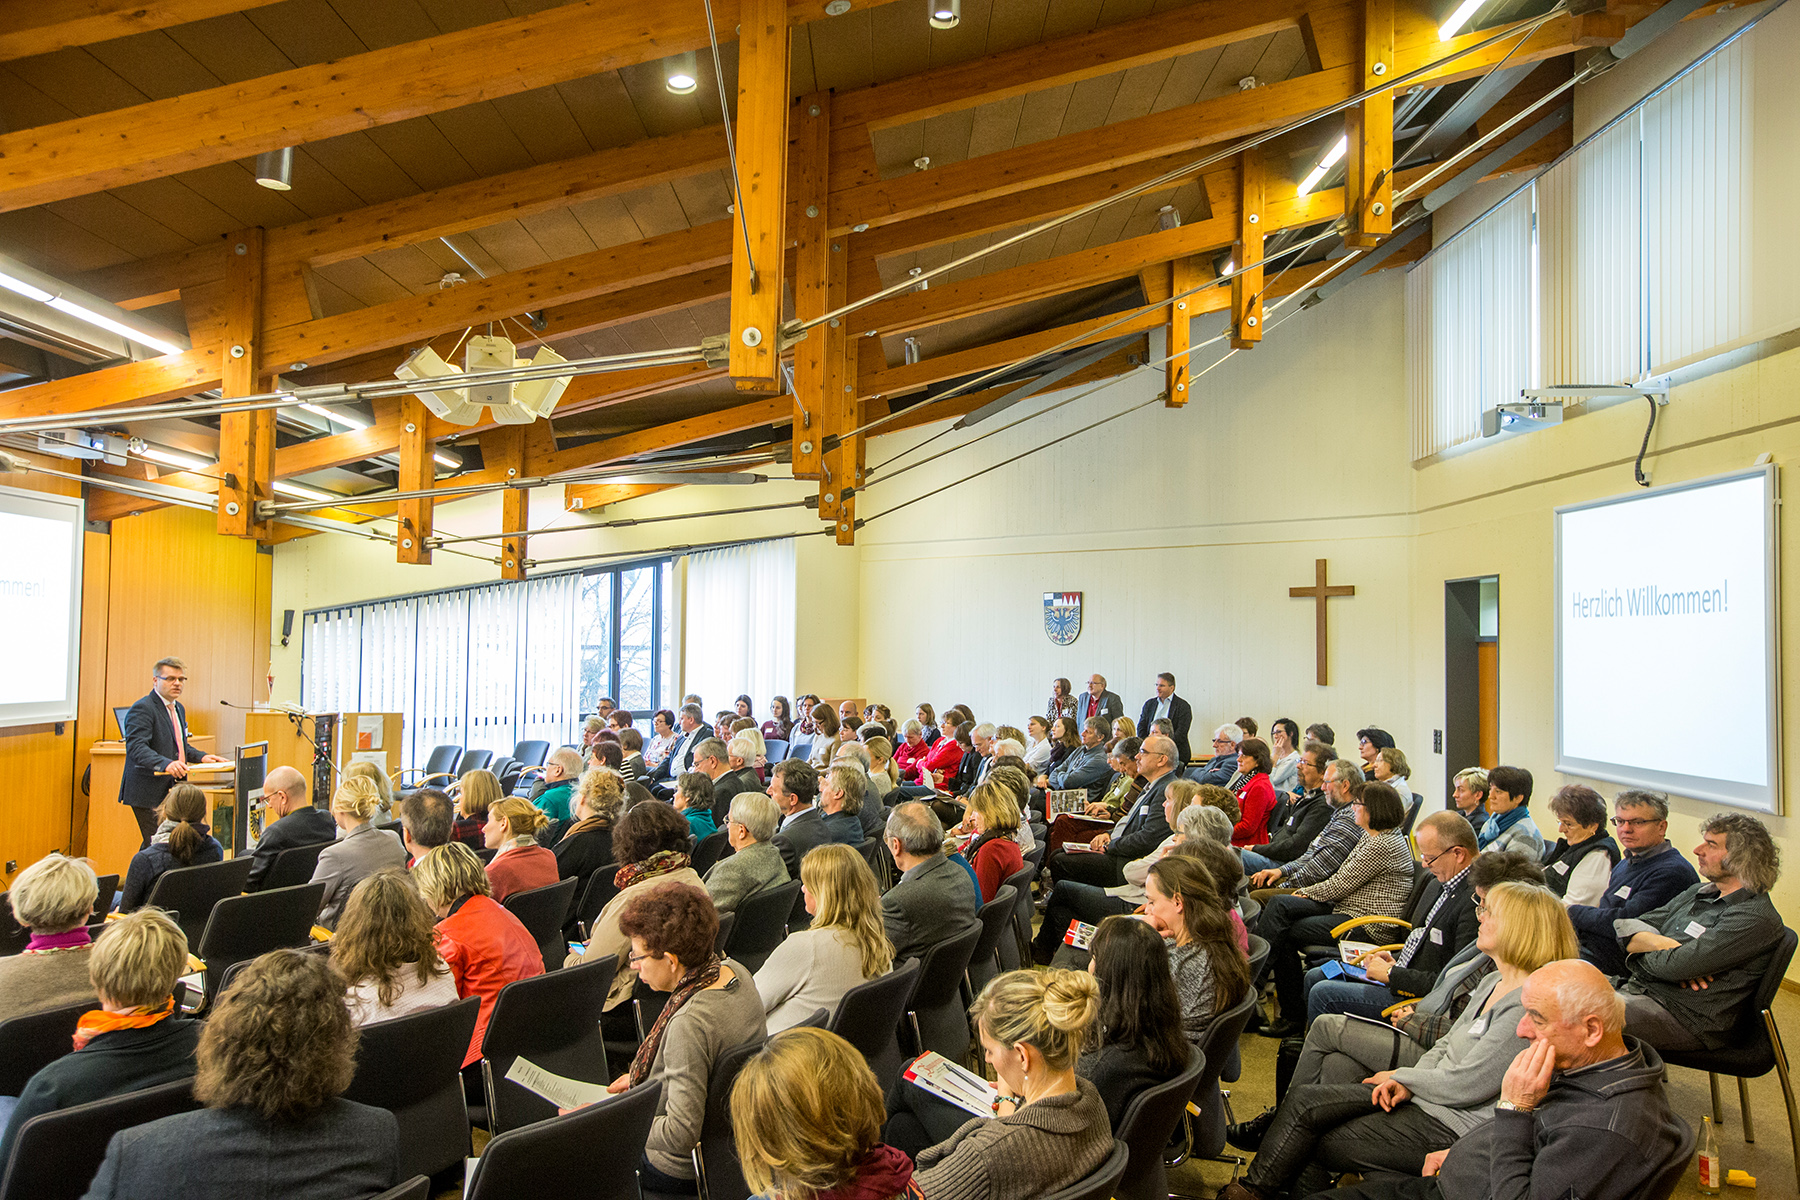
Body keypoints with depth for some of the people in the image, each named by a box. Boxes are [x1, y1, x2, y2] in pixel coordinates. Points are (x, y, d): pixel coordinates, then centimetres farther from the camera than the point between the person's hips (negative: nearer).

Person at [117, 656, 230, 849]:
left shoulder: (179, 708, 17)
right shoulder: (142, 709, -12)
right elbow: (136, 748, -24)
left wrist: (202, 756, 10)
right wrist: (166, 763, -39)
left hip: (173, 790, 9)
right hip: (149, 792, -9)